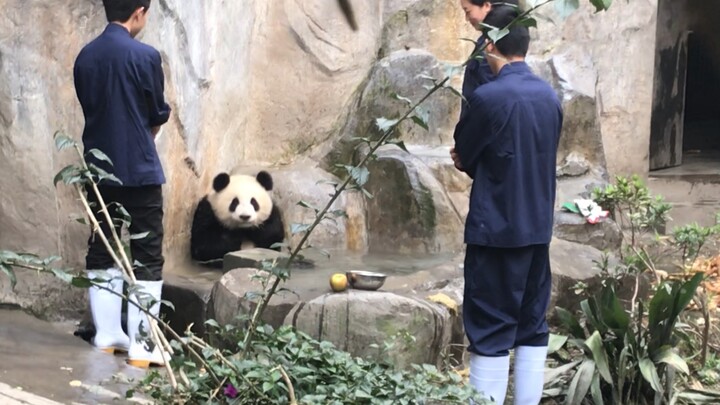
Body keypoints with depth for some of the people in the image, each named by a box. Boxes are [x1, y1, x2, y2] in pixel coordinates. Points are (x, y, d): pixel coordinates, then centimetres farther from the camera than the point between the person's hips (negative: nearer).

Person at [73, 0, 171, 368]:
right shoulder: (145, 56, -12)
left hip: (98, 169, 6)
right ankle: (141, 344, -1)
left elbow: (91, 109, 11)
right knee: (146, 259, 0)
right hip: (139, 170, -6)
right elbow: (158, 116, -2)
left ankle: (107, 335, 17)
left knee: (101, 254, 13)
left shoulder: (85, 57, 4)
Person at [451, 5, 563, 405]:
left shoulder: (488, 97, -16)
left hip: (496, 229, -6)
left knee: (491, 330, -2)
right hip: (537, 227, 7)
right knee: (532, 324, 12)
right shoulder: (550, 97, 5)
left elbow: (462, 156, -4)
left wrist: (471, 162, 18)